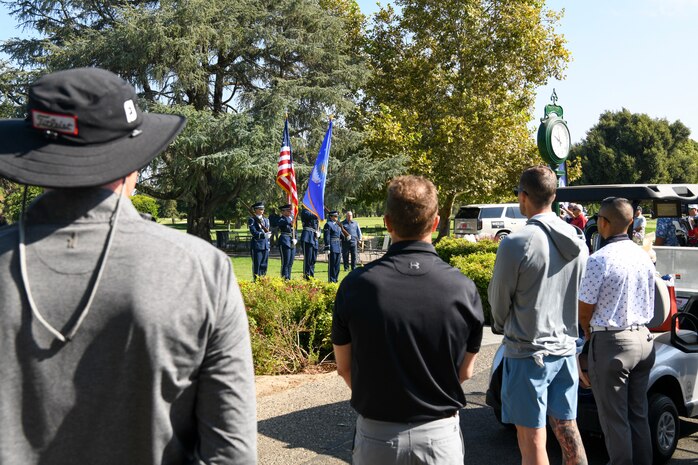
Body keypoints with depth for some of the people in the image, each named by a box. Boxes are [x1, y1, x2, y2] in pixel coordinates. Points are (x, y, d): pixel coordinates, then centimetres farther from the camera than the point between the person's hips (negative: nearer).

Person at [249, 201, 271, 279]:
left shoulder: (266, 220, 18)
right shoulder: (252, 220, -4)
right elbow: (253, 233, -14)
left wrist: (268, 245, 15)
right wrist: (264, 234, -26)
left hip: (265, 245, 6)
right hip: (256, 245, -6)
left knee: (264, 265, 8)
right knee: (257, 265, -3)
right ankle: (256, 281, 1)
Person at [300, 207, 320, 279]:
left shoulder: (314, 212, 21)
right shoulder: (305, 211, -3)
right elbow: (313, 216, -25)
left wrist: (318, 232, 2)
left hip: (314, 238, 8)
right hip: (307, 238, -8)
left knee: (313, 259, 11)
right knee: (308, 259, -8)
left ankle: (312, 276, 18)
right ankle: (306, 277, -4)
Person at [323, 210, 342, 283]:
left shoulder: (338, 225, 18)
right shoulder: (328, 224, -7)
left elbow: (341, 235, 22)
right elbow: (326, 237, -13)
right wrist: (327, 248, -17)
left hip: (338, 247, 8)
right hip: (332, 248, -8)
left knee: (337, 265, 11)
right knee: (332, 265, -4)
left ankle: (335, 279, 19)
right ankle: (331, 280, 1)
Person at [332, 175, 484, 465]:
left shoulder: (355, 286, -14)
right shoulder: (463, 289, -13)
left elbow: (344, 368, -2)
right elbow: (464, 372, -1)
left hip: (376, 435, 0)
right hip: (440, 434, 0)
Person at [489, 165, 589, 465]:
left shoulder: (515, 243, -18)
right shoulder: (577, 244, 3)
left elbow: (498, 299, -7)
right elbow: (581, 298, 13)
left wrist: (501, 325, 13)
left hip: (528, 352, -6)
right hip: (566, 348, 7)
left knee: (532, 439, 3)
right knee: (567, 429, 17)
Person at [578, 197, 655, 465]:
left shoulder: (599, 260, -17)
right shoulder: (644, 256, 5)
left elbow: (584, 310, -11)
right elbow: (650, 302, 13)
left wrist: (589, 332, 8)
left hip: (612, 343, -7)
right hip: (644, 338, 7)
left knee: (614, 417, 4)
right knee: (638, 414, 17)